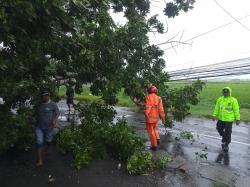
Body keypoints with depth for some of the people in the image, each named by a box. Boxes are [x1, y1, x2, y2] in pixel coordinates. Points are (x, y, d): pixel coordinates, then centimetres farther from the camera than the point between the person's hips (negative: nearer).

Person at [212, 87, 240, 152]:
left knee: (228, 133, 5)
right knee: (219, 129, 14)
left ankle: (226, 145, 21)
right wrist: (214, 115, 0)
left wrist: (237, 119, -6)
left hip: (229, 119, -4)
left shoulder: (233, 100, -9)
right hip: (220, 119, 4)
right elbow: (216, 108, 8)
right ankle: (224, 138, 43)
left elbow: (236, 110, -6)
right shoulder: (219, 99, 3)